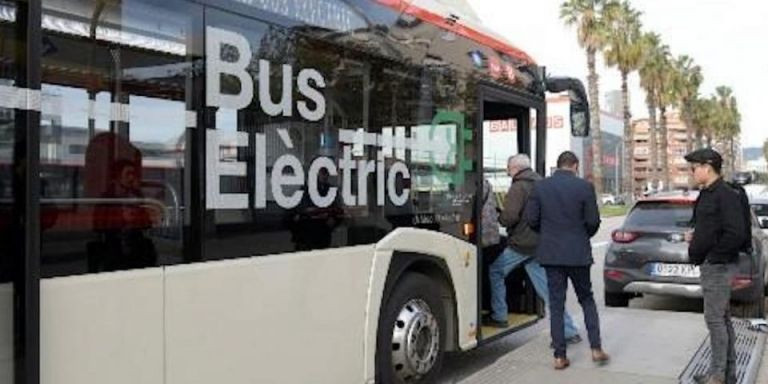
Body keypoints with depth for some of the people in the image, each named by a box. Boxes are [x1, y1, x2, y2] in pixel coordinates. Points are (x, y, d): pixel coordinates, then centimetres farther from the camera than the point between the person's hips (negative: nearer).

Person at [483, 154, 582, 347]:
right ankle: (569, 331, 6)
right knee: (547, 288, 8)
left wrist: (499, 219, -3)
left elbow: (509, 217, -22)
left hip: (521, 244, -8)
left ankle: (499, 316, 15)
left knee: (495, 271, 12)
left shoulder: (518, 187, -13)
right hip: (541, 243, 8)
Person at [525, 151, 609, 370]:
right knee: (586, 299, 15)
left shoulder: (540, 186, -1)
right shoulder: (584, 187, -8)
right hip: (578, 253, -1)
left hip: (550, 253, 2)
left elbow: (531, 218, -2)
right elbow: (593, 221, -6)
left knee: (556, 303, 7)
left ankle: (559, 356, 8)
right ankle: (596, 348, 10)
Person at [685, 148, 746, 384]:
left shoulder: (726, 195, -16)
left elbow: (736, 234, -22)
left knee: (714, 318, -4)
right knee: (722, 318, 15)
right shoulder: (706, 195, 14)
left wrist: (714, 254, -16)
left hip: (716, 265, -10)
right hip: (708, 265, 10)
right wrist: (695, 236, 7)